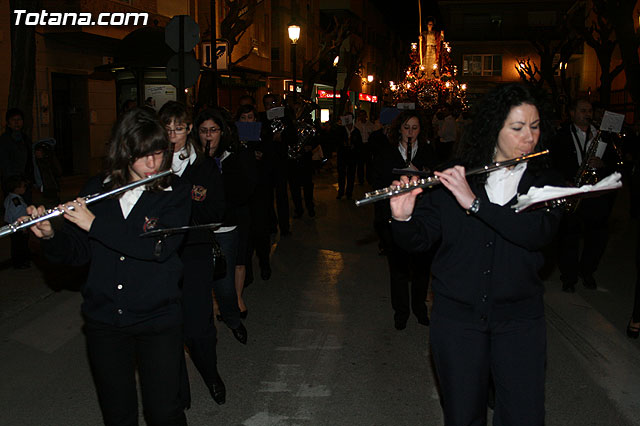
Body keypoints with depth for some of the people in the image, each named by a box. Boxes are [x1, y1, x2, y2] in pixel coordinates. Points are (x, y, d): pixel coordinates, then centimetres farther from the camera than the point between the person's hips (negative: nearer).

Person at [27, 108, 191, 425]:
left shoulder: (174, 193, -6)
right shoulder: (96, 190, 2)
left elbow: (160, 246, -22)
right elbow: (77, 252, 6)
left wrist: (95, 224, -23)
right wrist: (49, 236, -15)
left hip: (158, 319, -2)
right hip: (103, 319, 3)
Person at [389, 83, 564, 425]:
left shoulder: (545, 182, 1)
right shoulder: (451, 178, -1)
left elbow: (539, 233, -19)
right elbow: (419, 239, -3)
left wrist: (475, 202, -26)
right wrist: (403, 219, -26)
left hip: (519, 319, 1)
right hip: (456, 315, 0)